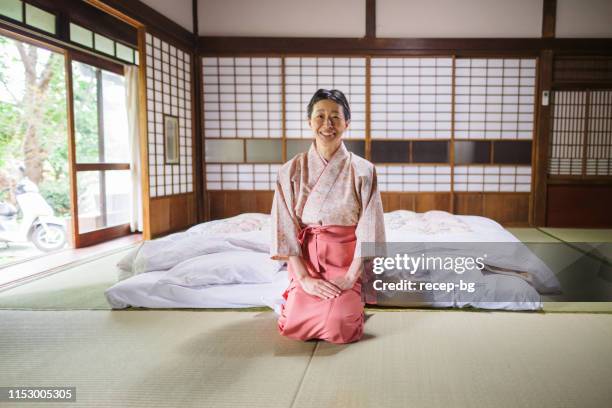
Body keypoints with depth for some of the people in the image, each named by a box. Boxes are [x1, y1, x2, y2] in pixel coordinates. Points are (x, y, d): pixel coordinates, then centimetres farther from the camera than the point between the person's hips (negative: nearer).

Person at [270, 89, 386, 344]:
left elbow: (369, 231, -6)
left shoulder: (363, 170, -3)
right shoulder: (291, 170, -1)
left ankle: (350, 297, 15)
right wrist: (305, 278, -12)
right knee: (295, 328, -15)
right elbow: (286, 228, -5)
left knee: (338, 328, -19)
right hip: (306, 262, 1)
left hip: (348, 262, -1)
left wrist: (349, 277, -14)